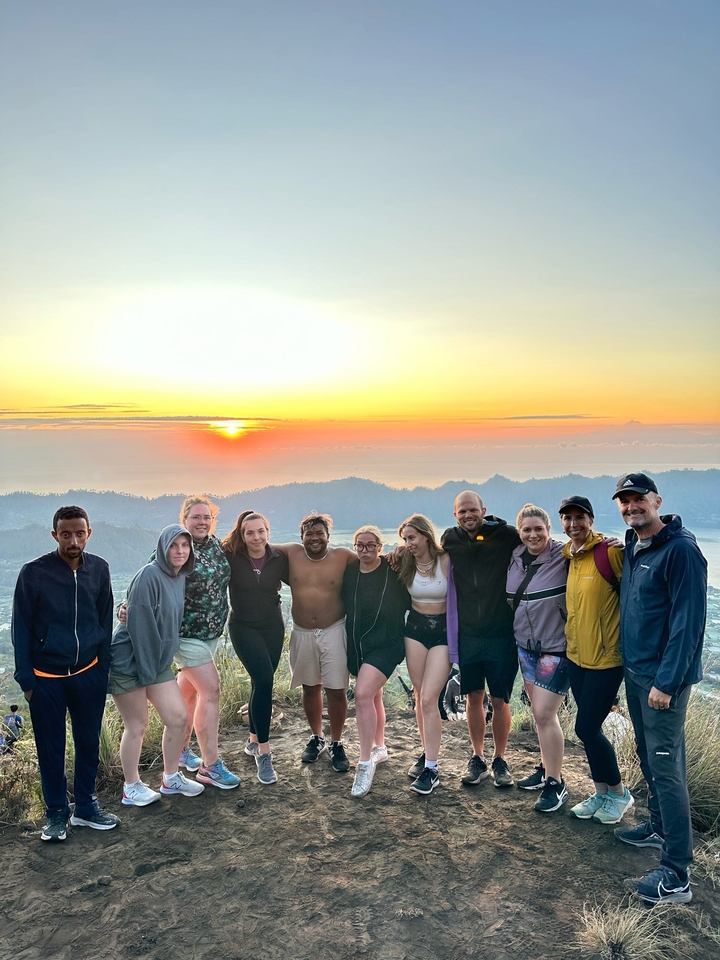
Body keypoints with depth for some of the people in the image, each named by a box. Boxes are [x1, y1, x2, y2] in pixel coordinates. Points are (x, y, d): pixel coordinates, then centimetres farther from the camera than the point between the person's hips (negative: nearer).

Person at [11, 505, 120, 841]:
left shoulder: (99, 569, -4)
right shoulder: (34, 572, -13)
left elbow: (105, 621, 4)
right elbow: (21, 628, -6)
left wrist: (104, 667, 2)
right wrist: (26, 678, -8)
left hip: (88, 674, 3)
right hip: (46, 677, -2)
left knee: (88, 743, 13)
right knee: (51, 749, 10)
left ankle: (86, 807, 30)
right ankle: (57, 813, 26)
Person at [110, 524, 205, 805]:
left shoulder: (180, 577, 4)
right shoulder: (150, 576, -20)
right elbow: (138, 625, -21)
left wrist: (160, 662, 13)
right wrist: (145, 669, -18)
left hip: (158, 662, 8)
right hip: (129, 662, -8)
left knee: (178, 717, 7)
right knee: (137, 725, 4)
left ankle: (171, 778, 25)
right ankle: (131, 788, 23)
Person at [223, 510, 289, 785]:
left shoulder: (279, 558, -4)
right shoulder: (231, 557, -13)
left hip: (273, 627, 3)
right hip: (243, 628, -3)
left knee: (262, 683, 11)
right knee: (263, 680, -18)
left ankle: (254, 741, 32)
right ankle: (263, 752, -9)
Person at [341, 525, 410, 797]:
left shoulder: (393, 572, -11)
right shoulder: (349, 572, 2)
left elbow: (408, 603, -2)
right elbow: (342, 605, 13)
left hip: (385, 644, -5)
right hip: (357, 644, 5)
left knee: (363, 695, -20)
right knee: (373, 695, 19)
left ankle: (365, 763, -10)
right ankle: (379, 747, 39)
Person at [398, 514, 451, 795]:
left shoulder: (446, 561, -13)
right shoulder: (406, 563, 1)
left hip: (444, 631, -4)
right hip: (415, 628, 4)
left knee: (429, 699, -10)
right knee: (419, 696, 10)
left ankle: (431, 768, -2)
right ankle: (427, 753, 27)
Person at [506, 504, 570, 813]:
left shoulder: (563, 557, -16)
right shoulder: (515, 559, 3)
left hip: (556, 648, -6)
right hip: (526, 646, 7)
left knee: (544, 714, -5)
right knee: (539, 711, 15)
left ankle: (556, 784, 10)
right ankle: (547, 769, 32)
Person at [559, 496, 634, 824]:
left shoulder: (609, 552, -17)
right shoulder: (566, 557, 6)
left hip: (606, 657, -7)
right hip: (576, 656, 7)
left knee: (586, 728, -1)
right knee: (589, 728, 16)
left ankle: (619, 793, 22)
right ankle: (601, 792, 33)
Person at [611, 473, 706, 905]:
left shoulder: (680, 548, -17)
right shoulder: (633, 547, 9)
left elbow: (689, 620, -20)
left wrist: (667, 681, -21)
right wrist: (632, 666, 15)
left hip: (663, 677, -9)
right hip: (635, 671, 9)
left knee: (666, 767, -6)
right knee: (650, 758, 21)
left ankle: (676, 876, 2)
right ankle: (659, 827, 39)